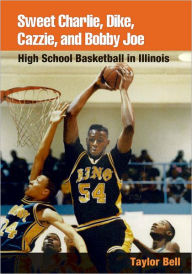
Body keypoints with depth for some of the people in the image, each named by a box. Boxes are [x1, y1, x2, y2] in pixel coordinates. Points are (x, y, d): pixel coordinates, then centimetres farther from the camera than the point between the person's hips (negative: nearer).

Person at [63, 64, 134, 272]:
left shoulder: (114, 160, 10)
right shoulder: (77, 157, 14)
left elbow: (129, 127, -3)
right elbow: (70, 115, 6)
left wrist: (123, 90, 5)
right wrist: (95, 86, 9)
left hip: (112, 227, -3)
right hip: (84, 232, 3)